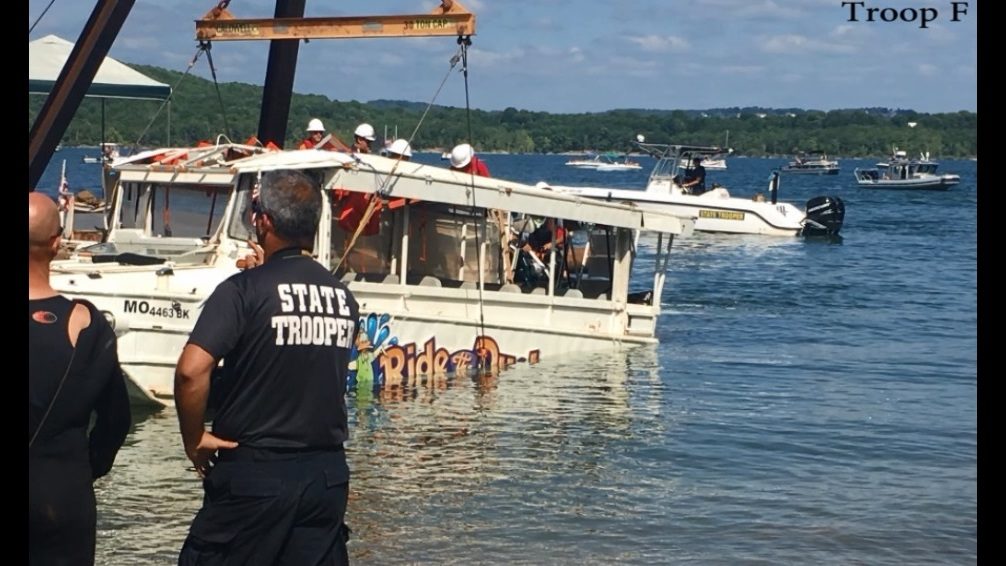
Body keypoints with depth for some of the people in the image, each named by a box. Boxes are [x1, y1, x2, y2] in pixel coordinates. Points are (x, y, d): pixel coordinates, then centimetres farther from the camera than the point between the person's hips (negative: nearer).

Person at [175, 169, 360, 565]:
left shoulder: (246, 289, -12)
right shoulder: (344, 297, 4)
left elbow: (191, 370, -23)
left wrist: (194, 439, -8)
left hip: (253, 472, -5)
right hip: (328, 473, 5)